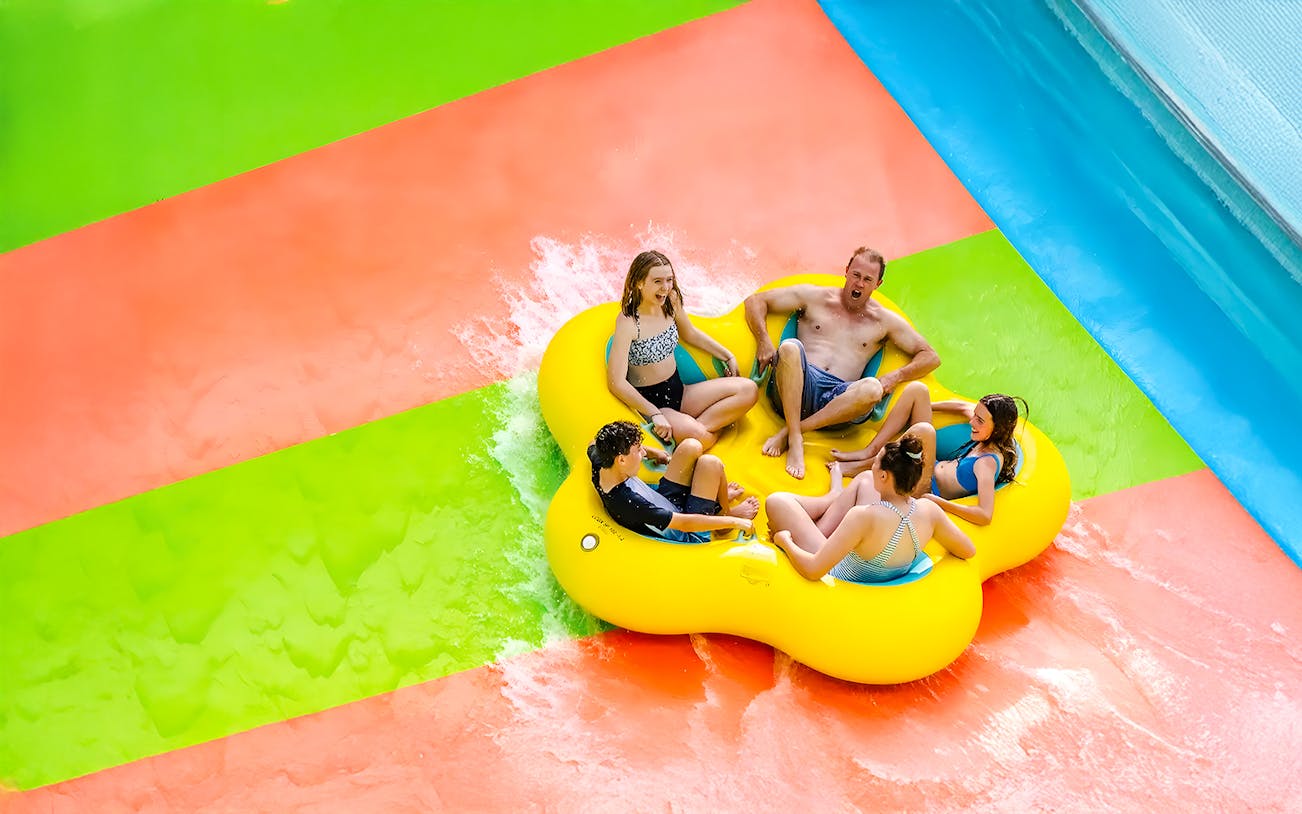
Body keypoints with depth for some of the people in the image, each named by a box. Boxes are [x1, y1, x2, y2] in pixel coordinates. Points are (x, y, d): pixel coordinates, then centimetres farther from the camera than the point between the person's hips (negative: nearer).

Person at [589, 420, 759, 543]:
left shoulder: (600, 462, -16)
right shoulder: (629, 504, -39)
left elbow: (595, 445, 11)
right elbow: (685, 524, -32)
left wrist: (651, 451, 11)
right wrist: (734, 522, -22)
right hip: (687, 536, -8)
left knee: (691, 446, -2)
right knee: (710, 463, -19)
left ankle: (717, 494, 23)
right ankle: (725, 512, 10)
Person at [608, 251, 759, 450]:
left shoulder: (671, 302, 0)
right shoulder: (628, 322, -21)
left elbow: (690, 334, 22)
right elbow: (617, 383, -25)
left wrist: (728, 356, 22)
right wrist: (655, 414, -25)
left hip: (680, 392, 8)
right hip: (651, 402, -8)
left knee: (748, 390, -7)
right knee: (699, 437, -36)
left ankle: (698, 426, -13)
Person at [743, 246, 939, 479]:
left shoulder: (884, 320, 20)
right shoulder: (816, 297, 17)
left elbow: (931, 357, 19)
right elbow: (755, 301, 15)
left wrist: (896, 376, -1)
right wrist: (764, 342, -3)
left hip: (838, 399, 1)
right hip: (797, 387, -1)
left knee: (872, 388, -33)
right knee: (790, 347, -33)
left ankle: (787, 432, -29)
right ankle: (795, 441, -33)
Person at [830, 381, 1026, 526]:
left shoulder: (988, 461, -24)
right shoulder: (985, 438, 0)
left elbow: (985, 515, -36)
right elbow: (964, 407, 22)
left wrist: (936, 501, -34)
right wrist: (921, 406, 26)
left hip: (927, 492, -9)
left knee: (924, 430, -40)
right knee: (916, 389, 2)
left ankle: (862, 466, -17)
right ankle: (869, 452, -1)